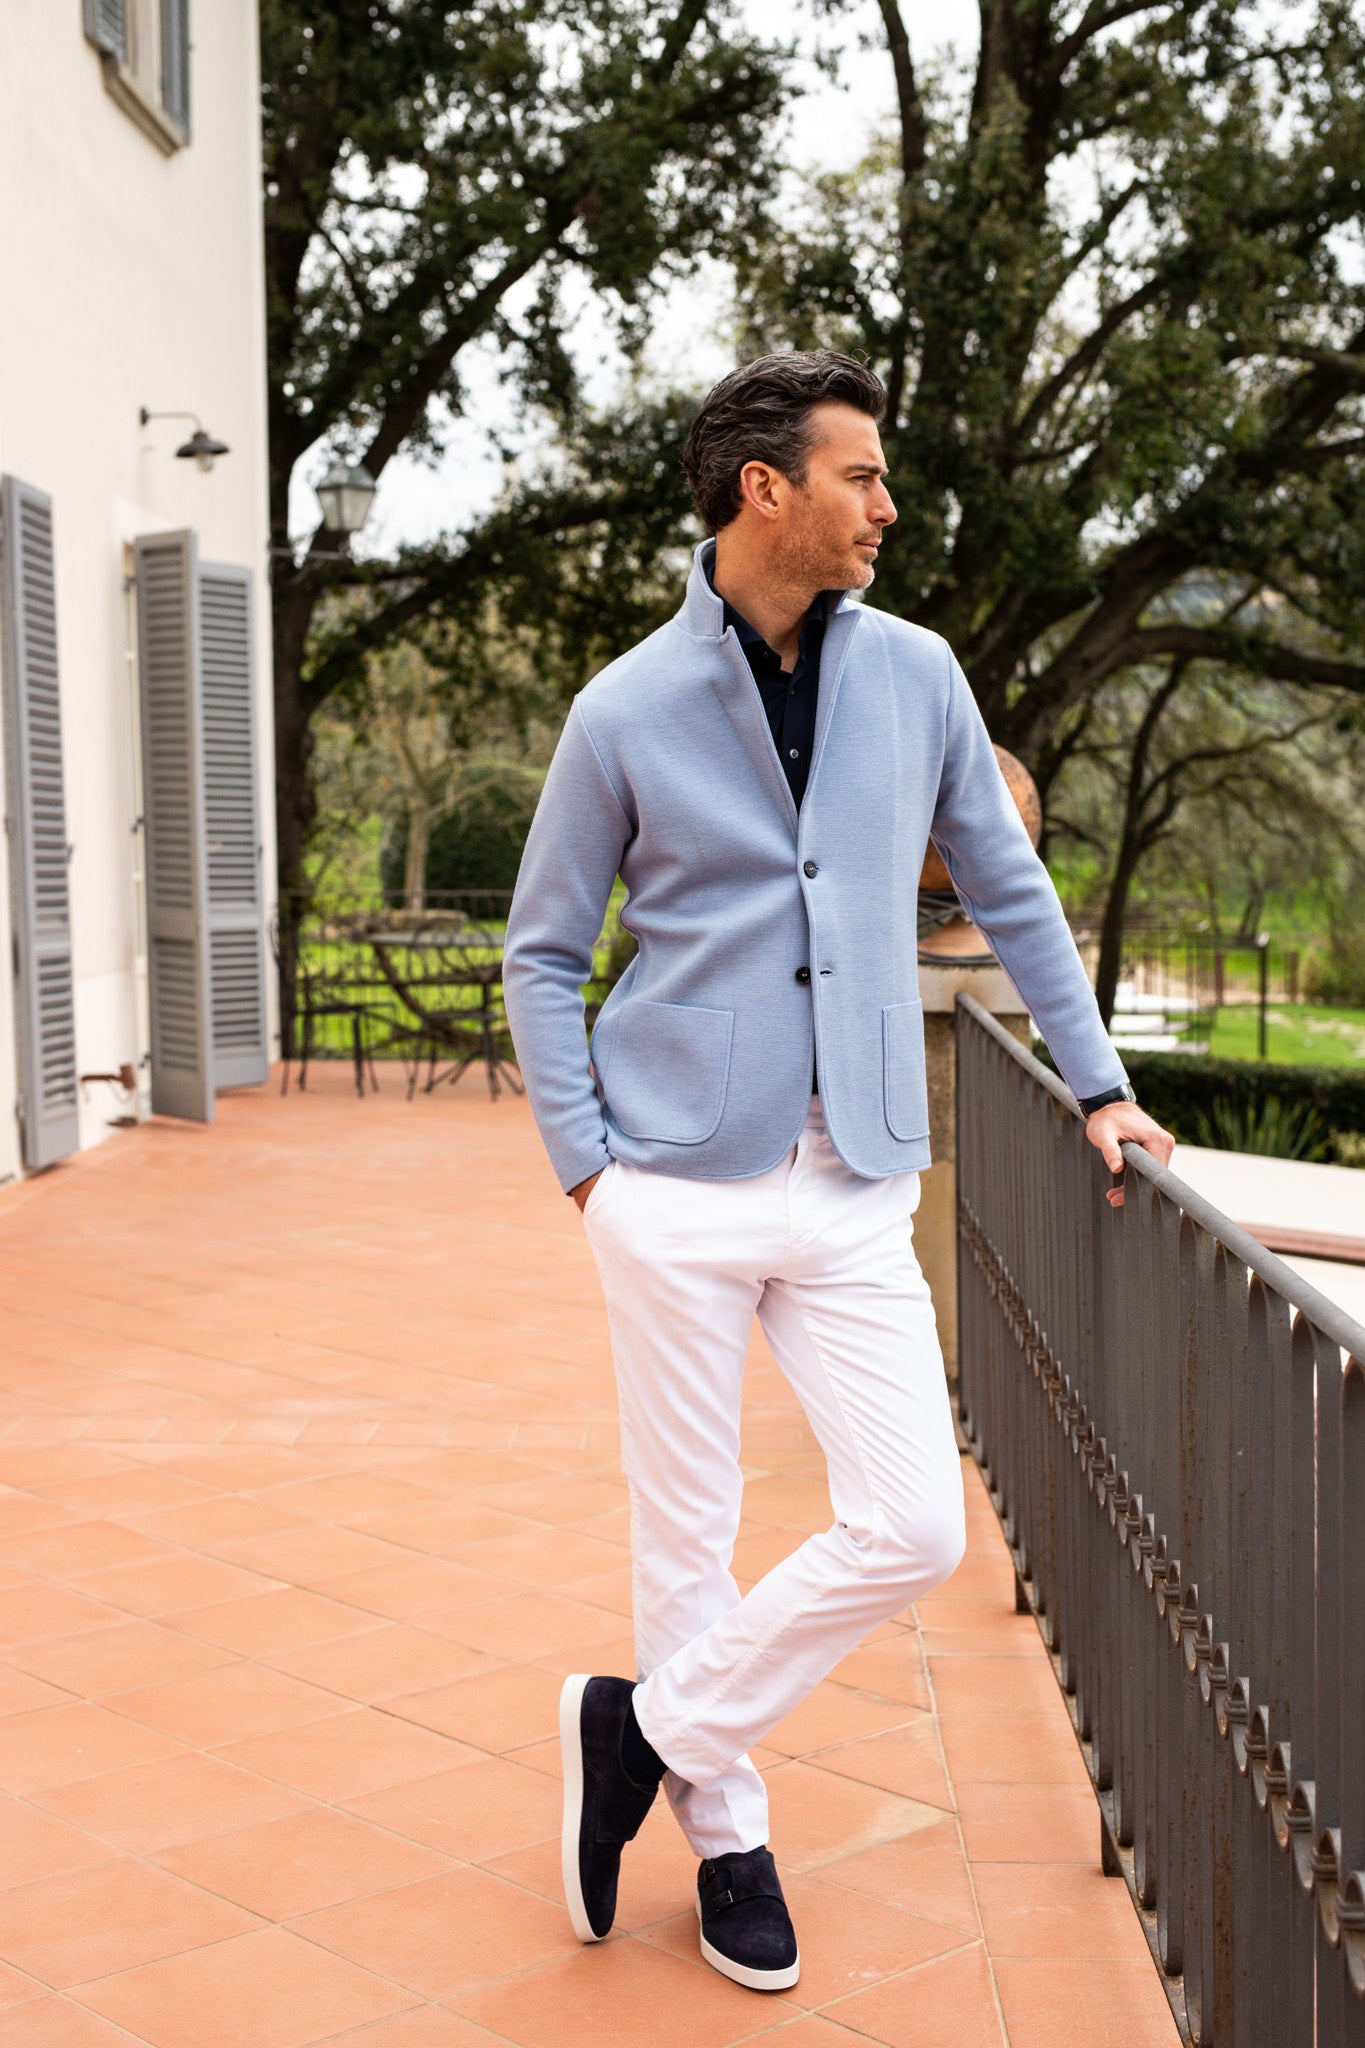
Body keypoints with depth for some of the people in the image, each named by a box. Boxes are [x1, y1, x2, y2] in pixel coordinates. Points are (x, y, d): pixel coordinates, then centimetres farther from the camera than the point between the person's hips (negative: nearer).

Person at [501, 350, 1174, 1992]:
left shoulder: (916, 676, 5)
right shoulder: (627, 712, -3)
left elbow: (1007, 889, 15)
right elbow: (542, 952, 4)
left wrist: (1098, 1083, 13)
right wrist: (584, 1163, -5)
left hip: (856, 1187, 3)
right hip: (680, 1187, -3)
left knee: (913, 1528, -3)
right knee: (686, 1534, 6)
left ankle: (650, 1729, 16)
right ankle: (723, 1826, 27)